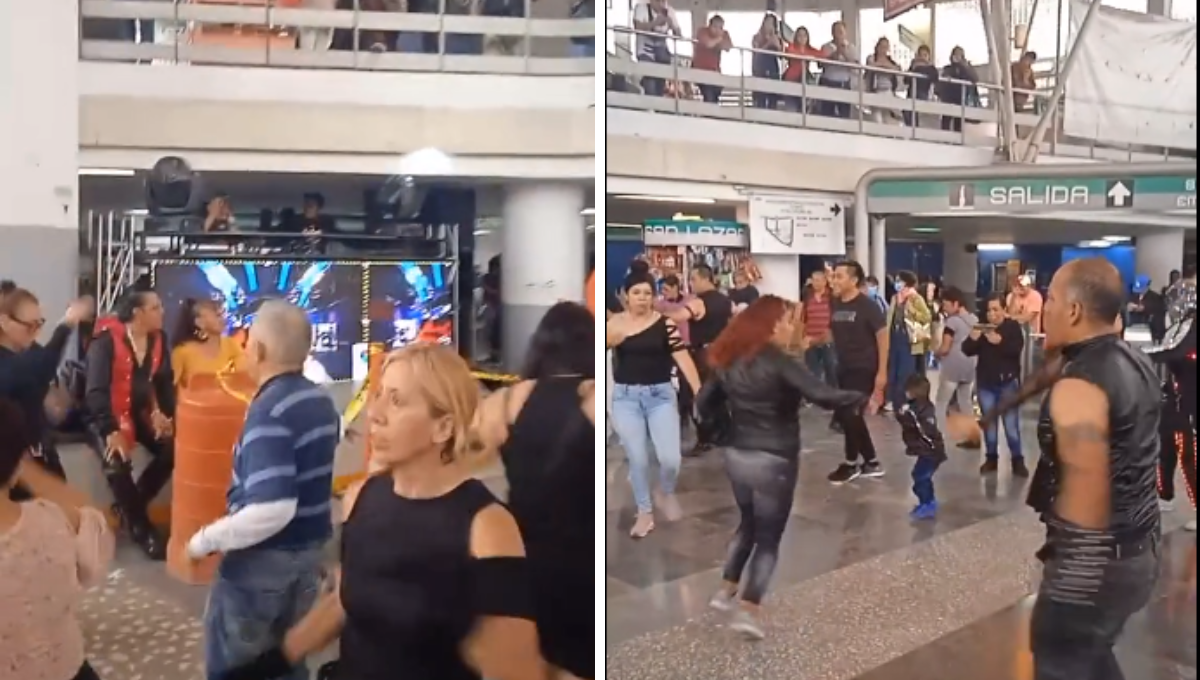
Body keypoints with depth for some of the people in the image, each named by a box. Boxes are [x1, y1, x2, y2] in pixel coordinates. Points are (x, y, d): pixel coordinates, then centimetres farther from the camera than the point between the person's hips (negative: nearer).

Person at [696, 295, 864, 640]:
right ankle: (748, 611, 5)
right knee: (769, 536, 8)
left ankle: (726, 591, 30)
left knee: (749, 523, 27)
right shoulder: (781, 363, -18)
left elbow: (704, 403, 9)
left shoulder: (730, 361, 3)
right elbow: (824, 396, -26)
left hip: (737, 455, 6)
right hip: (773, 460, -6)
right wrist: (865, 397, -16)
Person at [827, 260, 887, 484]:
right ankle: (872, 463, 24)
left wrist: (882, 372, -17)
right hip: (844, 369, 7)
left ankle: (851, 464, 14)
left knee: (850, 414, -7)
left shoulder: (867, 306, -12)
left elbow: (883, 336, -13)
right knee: (846, 414, 10)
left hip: (864, 369, -7)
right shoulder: (835, 305, 7)